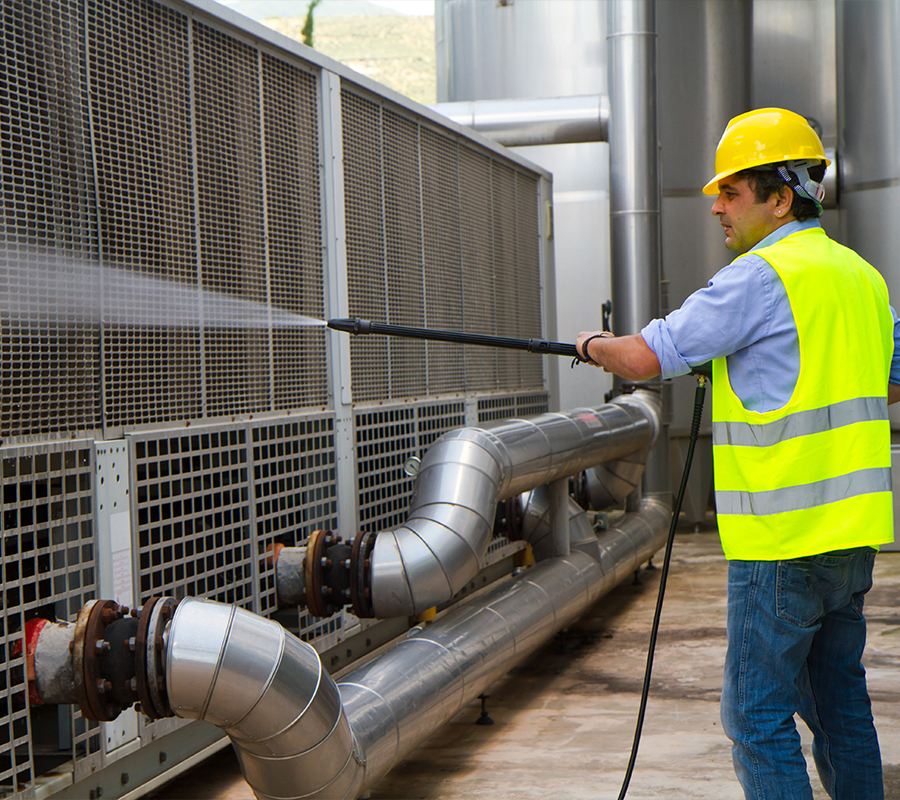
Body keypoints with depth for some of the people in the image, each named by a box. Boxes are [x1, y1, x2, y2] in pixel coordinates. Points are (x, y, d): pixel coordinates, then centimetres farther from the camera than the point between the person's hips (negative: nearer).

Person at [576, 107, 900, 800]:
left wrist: (596, 345, 9)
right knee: (839, 702, 17)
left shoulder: (762, 276, -13)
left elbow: (645, 358, -13)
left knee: (758, 716, -2)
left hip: (785, 539, -8)